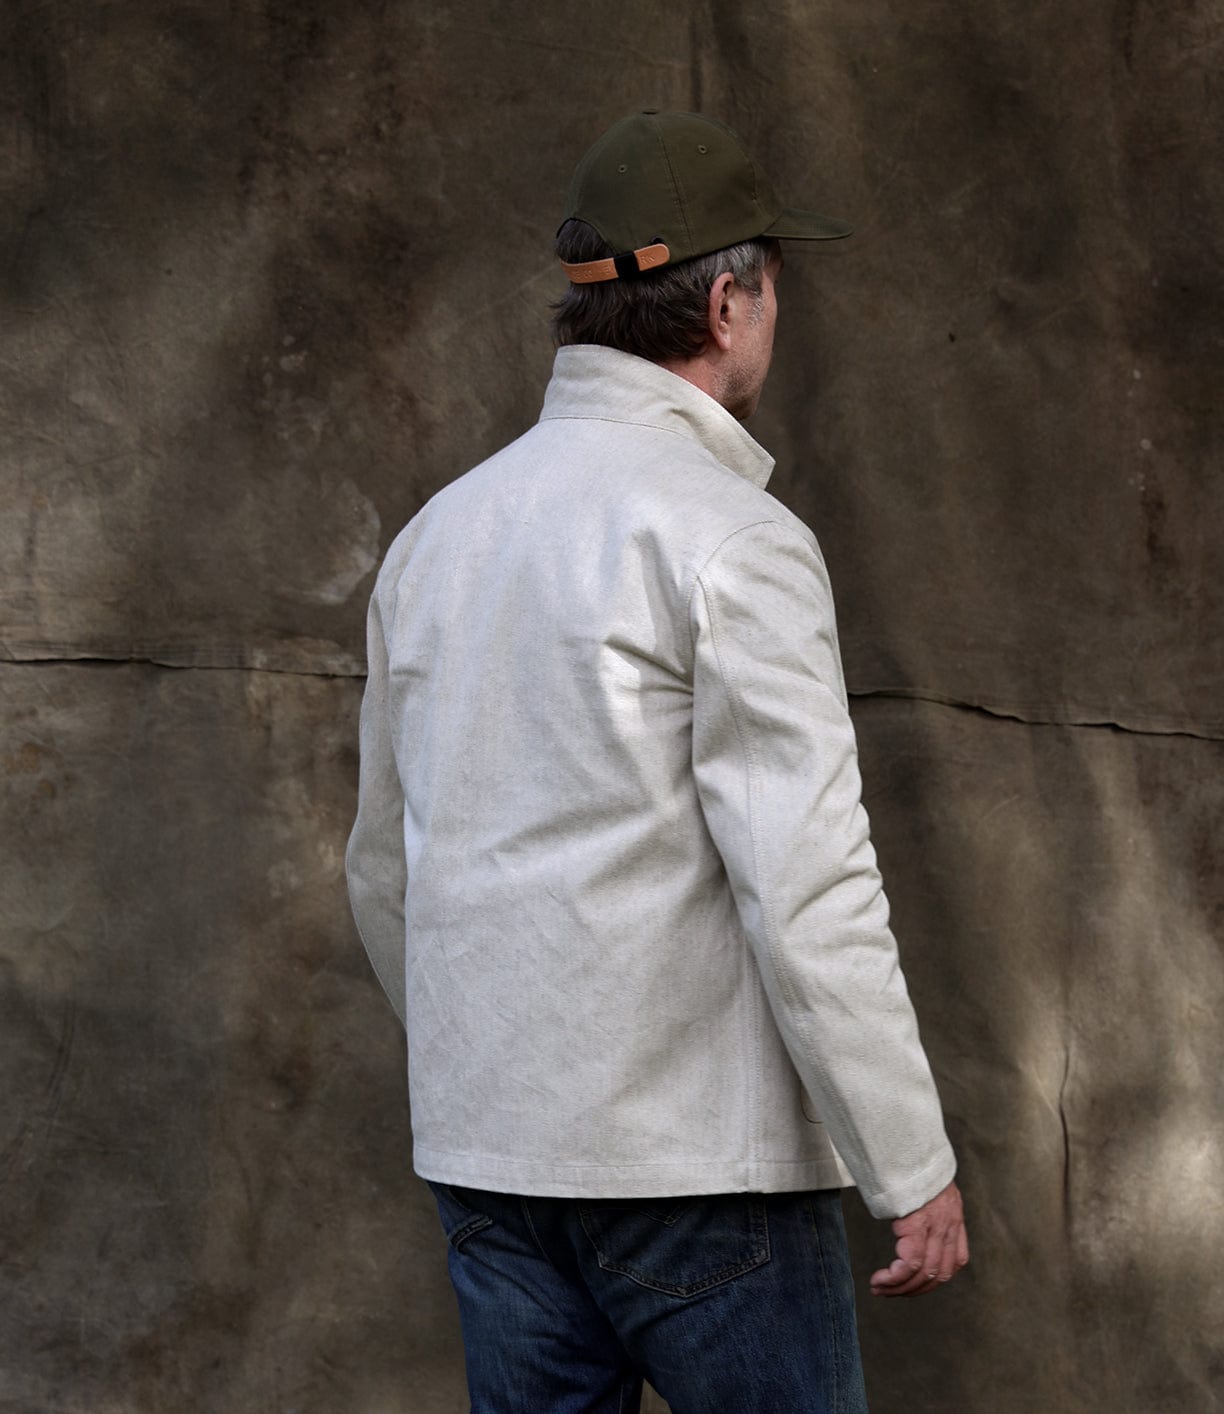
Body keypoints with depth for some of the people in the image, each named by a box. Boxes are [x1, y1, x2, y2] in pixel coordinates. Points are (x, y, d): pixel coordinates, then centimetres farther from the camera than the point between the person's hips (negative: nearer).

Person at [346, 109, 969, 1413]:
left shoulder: (438, 533, 10)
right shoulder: (729, 536, -13)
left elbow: (384, 869, 19)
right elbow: (808, 891, -18)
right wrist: (915, 1168, -12)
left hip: (485, 1153, 7)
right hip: (697, 1157, -7)